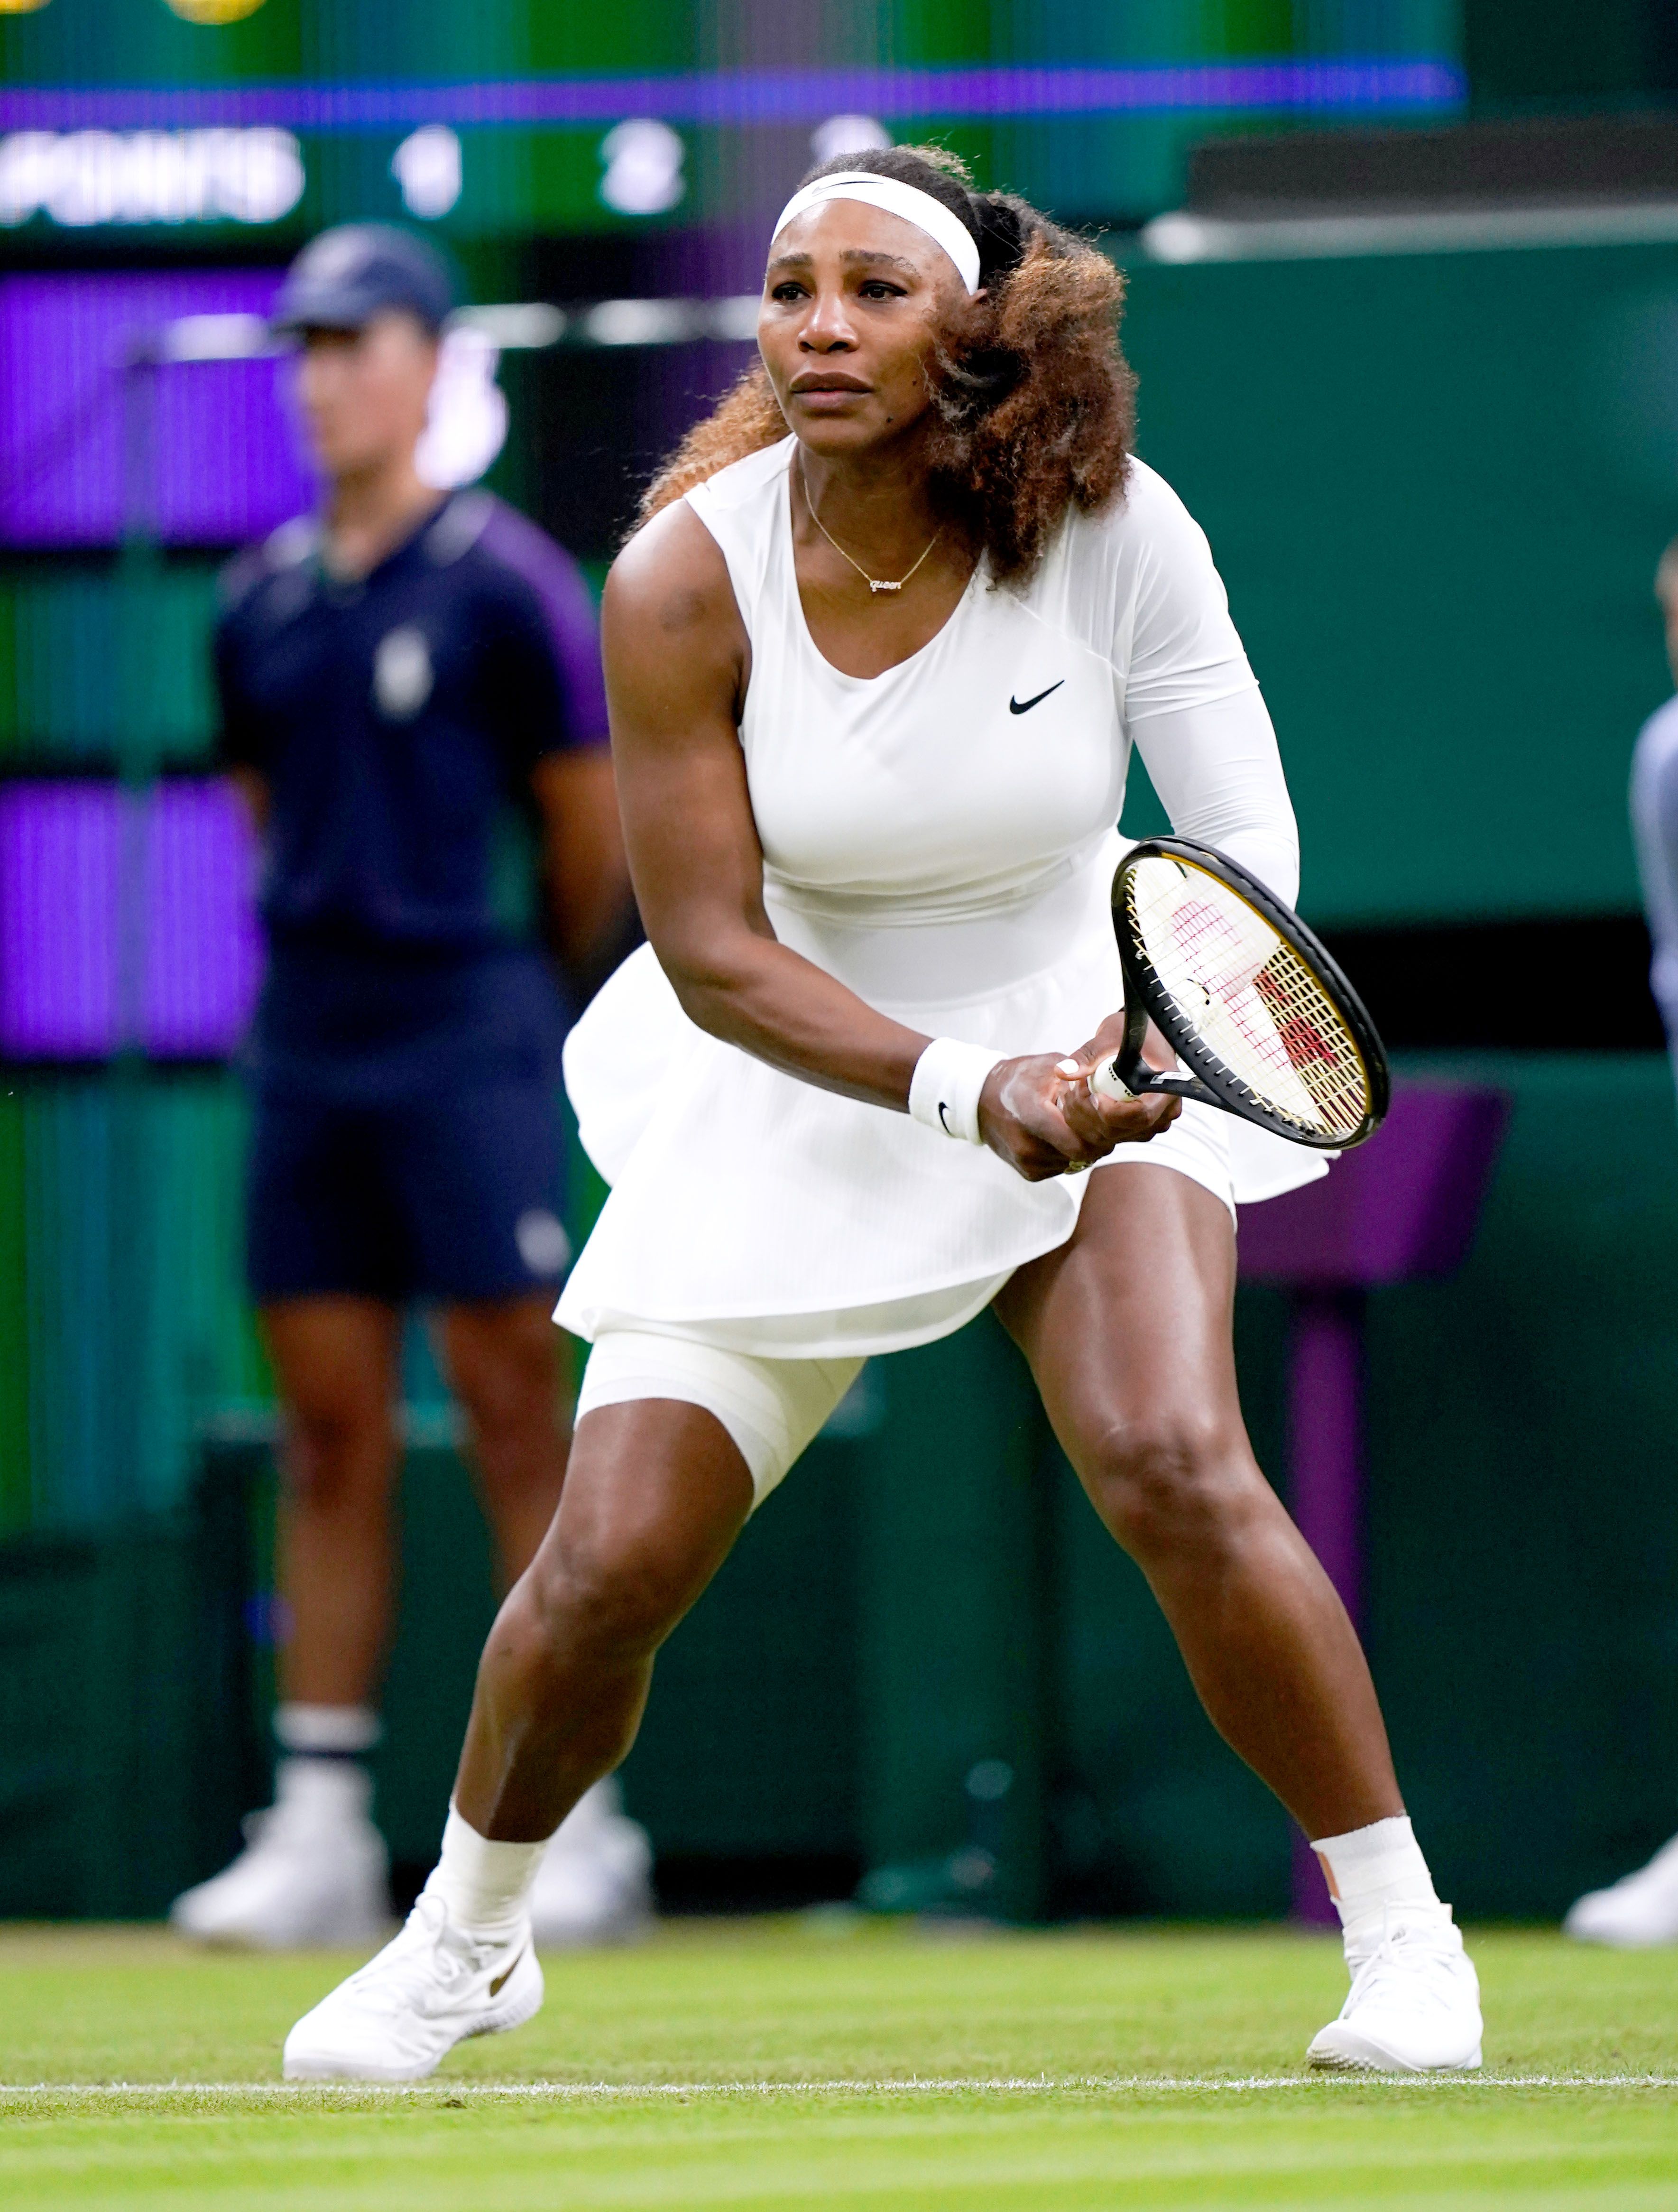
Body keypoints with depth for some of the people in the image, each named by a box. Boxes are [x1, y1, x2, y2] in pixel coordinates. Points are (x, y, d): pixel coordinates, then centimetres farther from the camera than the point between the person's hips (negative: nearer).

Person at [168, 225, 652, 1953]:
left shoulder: (503, 584, -6)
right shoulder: (261, 606, 11)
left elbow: (593, 834, -2)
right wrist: (337, 947, 14)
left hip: (467, 1040, -6)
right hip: (307, 1039, 6)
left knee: (511, 1410, -6)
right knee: (329, 1431, 6)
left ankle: (577, 1825, -3)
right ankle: (319, 1832, 7)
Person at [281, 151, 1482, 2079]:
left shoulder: (1112, 532, -17)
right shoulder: (682, 582, -18)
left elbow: (1247, 861, -12)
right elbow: (715, 954, -18)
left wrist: (1131, 1047, -32)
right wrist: (964, 1091, -32)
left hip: (1092, 1050, -1)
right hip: (794, 1097, 1)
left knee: (1174, 1468, -25)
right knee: (608, 1566, -7)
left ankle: (1398, 1936, -9)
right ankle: (466, 1938, 23)